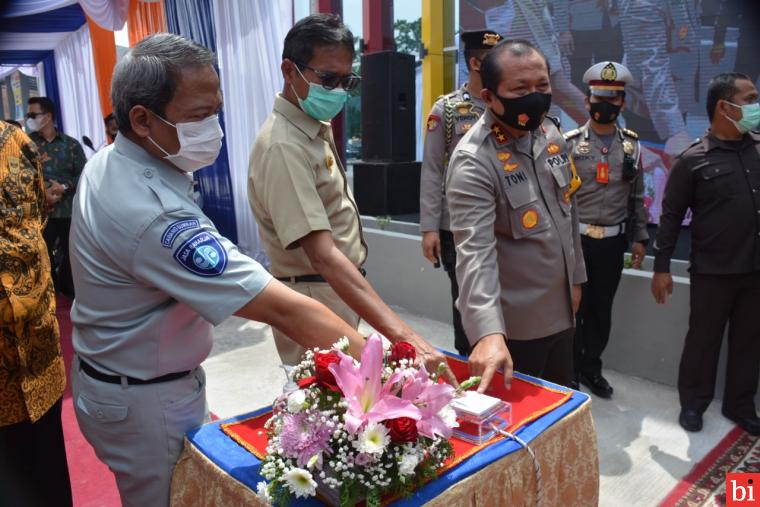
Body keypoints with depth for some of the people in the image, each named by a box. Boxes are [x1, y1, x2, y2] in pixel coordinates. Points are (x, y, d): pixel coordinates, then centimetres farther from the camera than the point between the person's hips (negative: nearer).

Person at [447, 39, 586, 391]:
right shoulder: (473, 161, -23)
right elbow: (475, 251, -33)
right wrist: (487, 332, -44)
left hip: (560, 311, 7)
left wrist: (575, 277, 17)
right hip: (513, 325, -7)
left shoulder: (550, 132, 2)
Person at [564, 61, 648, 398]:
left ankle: (591, 368, 29)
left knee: (602, 309, 13)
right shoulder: (569, 143, -6)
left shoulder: (632, 145, 6)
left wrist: (640, 238, 8)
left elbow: (637, 196, 11)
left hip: (613, 242, 4)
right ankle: (569, 370, 21)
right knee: (574, 308, 4)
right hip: (575, 239, -3)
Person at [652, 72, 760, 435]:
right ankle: (693, 403, 27)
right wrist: (661, 267, -6)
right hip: (712, 272, -4)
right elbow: (671, 215, -5)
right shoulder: (693, 159, -7)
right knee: (703, 340, 9)